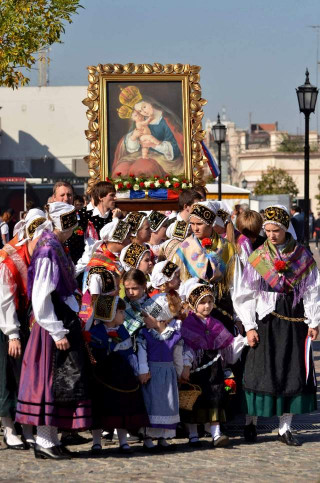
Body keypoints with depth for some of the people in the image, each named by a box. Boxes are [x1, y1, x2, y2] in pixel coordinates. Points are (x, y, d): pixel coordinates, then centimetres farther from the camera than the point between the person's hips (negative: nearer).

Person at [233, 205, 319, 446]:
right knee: (261, 370, -3)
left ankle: (285, 428, 8)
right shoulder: (257, 258, 0)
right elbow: (246, 295, 1)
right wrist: (249, 326, -6)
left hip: (294, 320, 1)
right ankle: (251, 420, 11)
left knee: (293, 370, 2)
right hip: (266, 320, -1)